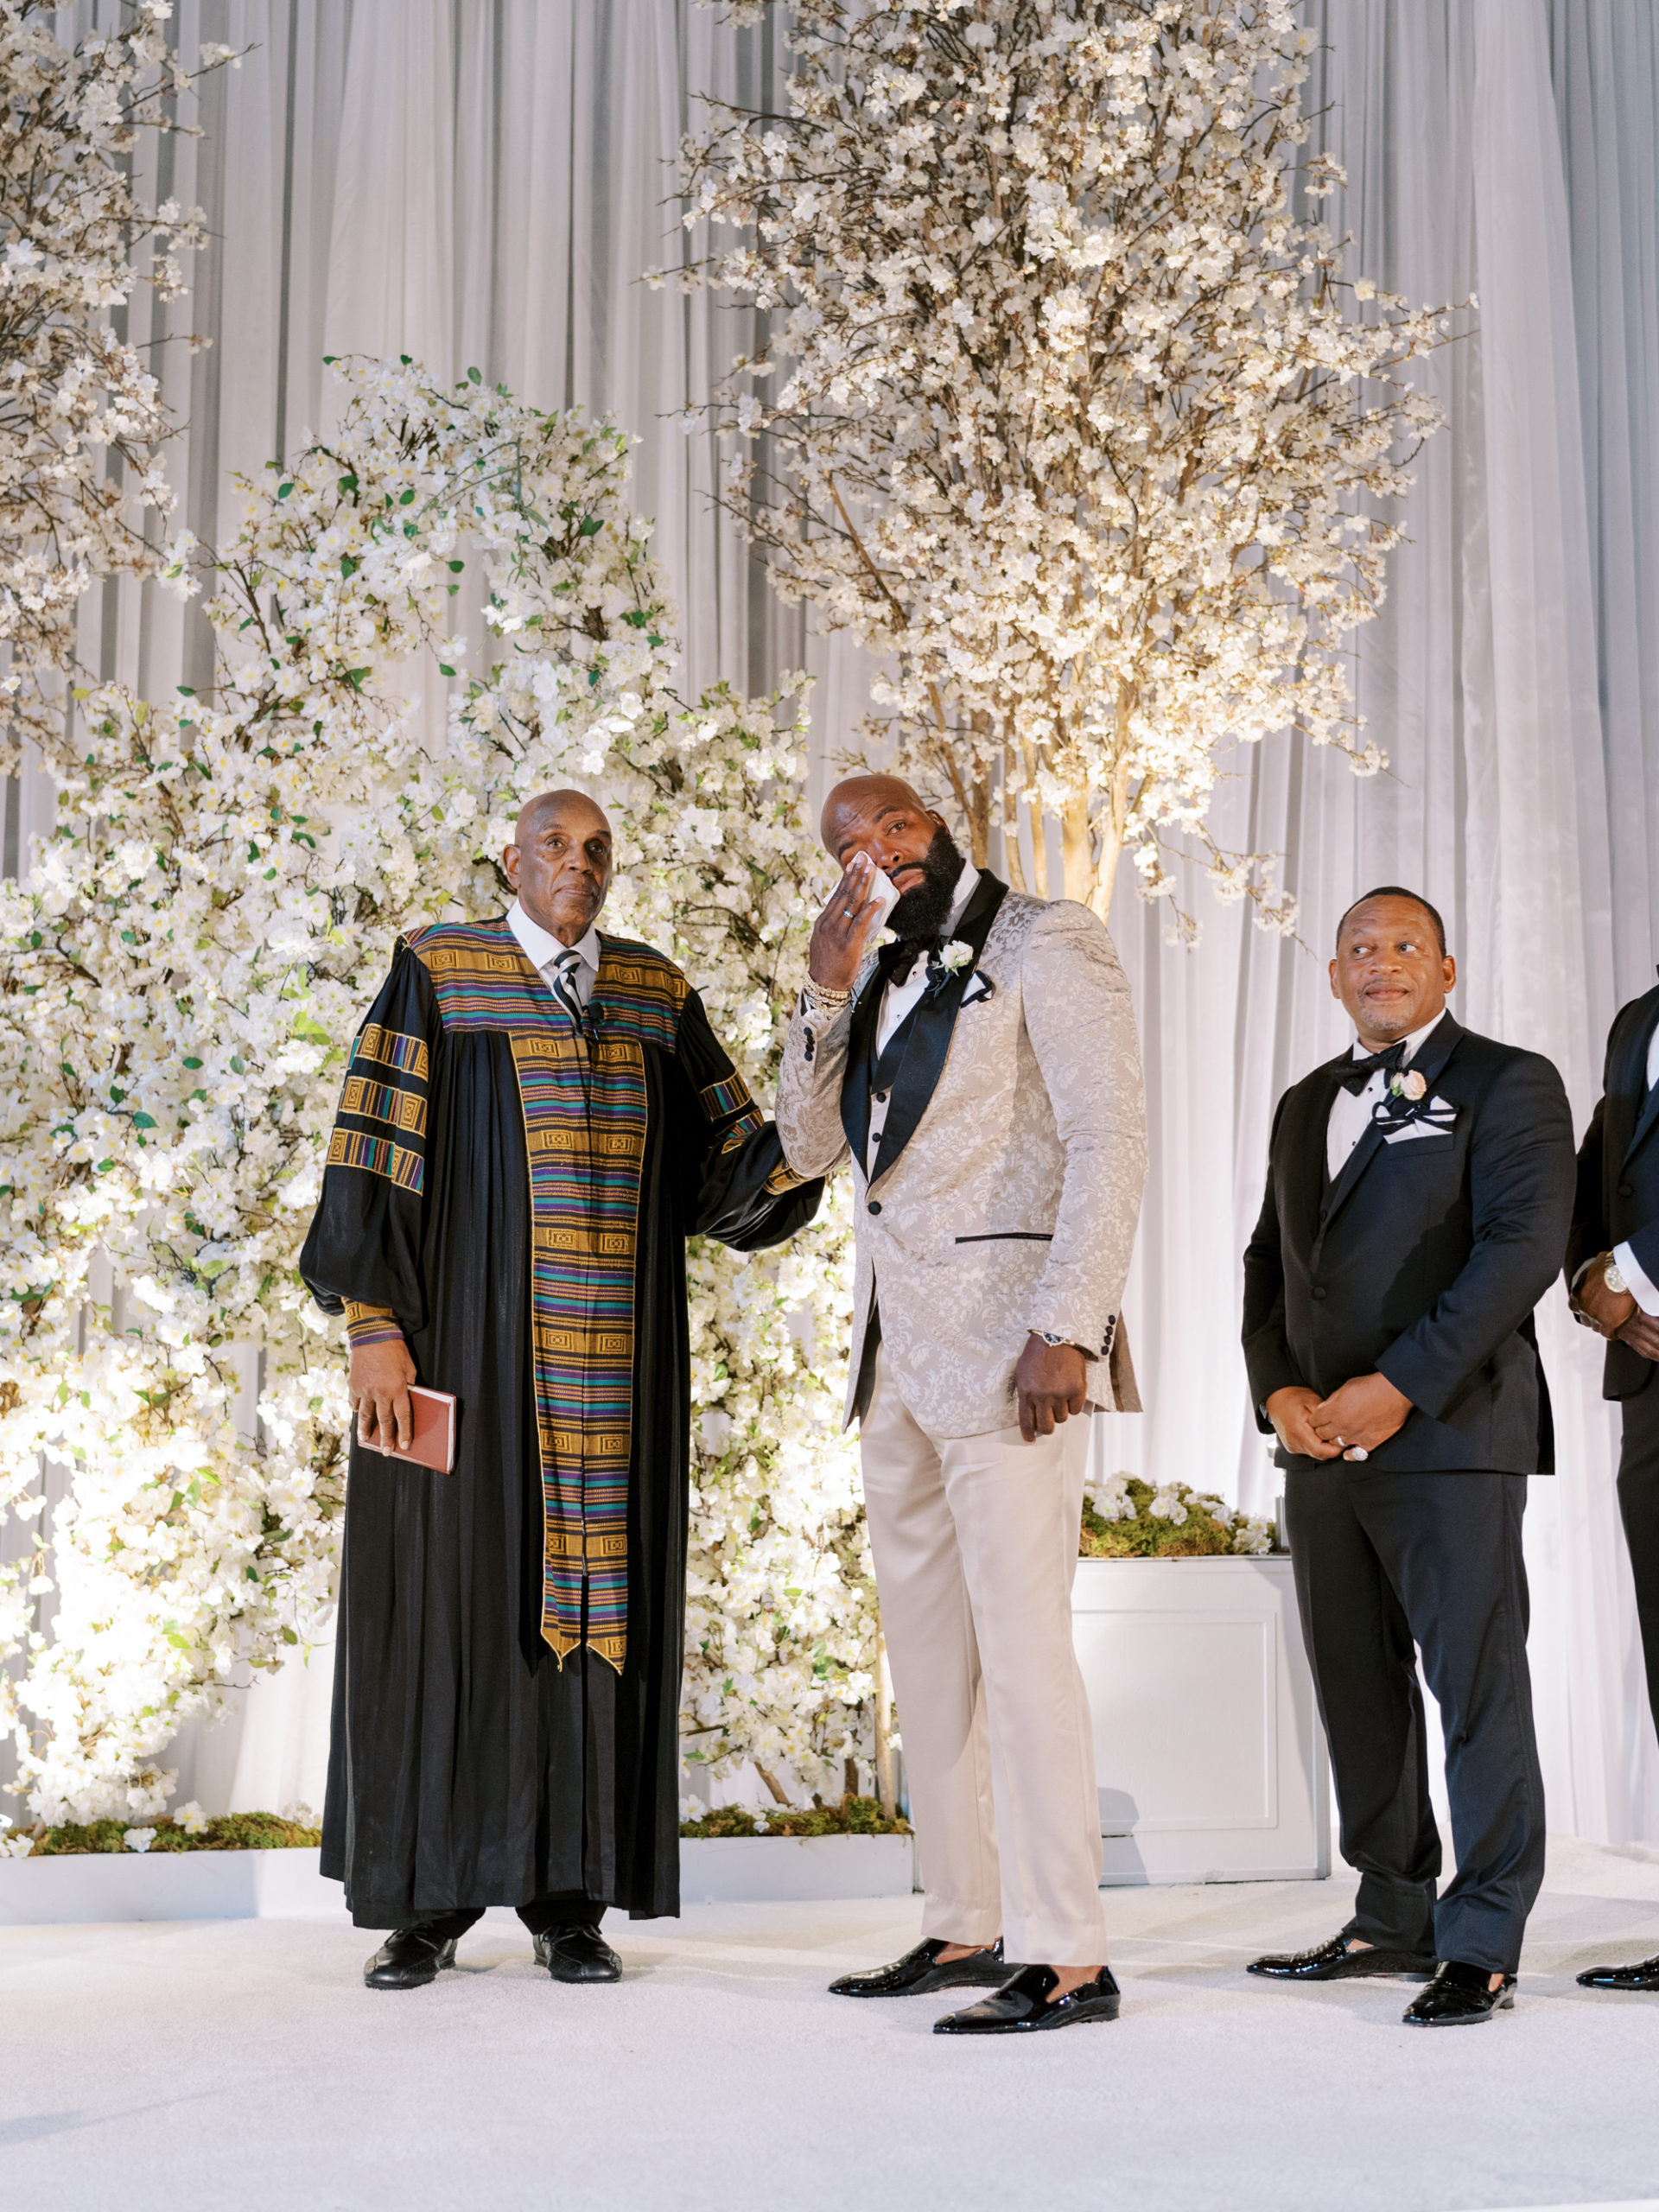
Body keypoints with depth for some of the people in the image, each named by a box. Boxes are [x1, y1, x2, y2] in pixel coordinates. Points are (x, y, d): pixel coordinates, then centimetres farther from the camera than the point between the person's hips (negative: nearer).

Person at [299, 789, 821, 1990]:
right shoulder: (438, 971, 0)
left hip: (614, 1351, 3)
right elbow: (374, 1158, -5)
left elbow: (734, 1165, 8)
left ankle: (568, 1899, 9)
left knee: (593, 1595, 2)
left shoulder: (656, 992, 10)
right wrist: (375, 1326, -14)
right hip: (472, 1330, -3)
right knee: (450, 1594, -2)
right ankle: (429, 1900, 9)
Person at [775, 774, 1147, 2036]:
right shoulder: (882, 977, 18)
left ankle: (1067, 1957, -6)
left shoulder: (1047, 946, -5)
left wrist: (1070, 1328, -22)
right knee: (928, 1646, 10)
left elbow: (1111, 1140, -14)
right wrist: (827, 992, 0)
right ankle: (967, 1929, 18)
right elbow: (809, 1146, 13)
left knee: (1019, 1637, -10)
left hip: (1004, 1343, -8)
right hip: (896, 1349, 8)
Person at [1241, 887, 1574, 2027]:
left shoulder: (1509, 1083, -1)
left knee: (1478, 1687, -5)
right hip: (1322, 1442, 7)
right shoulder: (1307, 1105, 21)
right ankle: (1392, 1918, 19)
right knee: (1358, 1688, 9)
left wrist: (1396, 1387, -18)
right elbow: (1271, 1260, 20)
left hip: (1450, 1432, -7)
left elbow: (1523, 1246, -12)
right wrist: (1279, 1388, 1)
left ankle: (1482, 1946, 1)